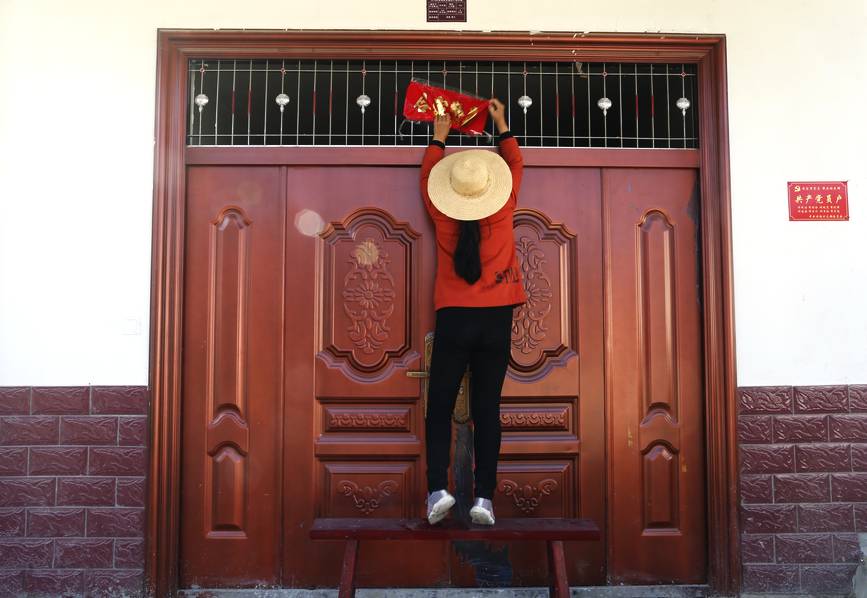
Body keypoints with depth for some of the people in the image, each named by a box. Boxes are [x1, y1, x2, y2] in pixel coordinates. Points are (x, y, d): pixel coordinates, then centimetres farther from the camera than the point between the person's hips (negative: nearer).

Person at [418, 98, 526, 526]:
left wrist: (439, 137, 30)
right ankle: (484, 497, 2)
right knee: (487, 410, 4)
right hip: (496, 320, 1)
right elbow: (515, 166, 16)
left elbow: (427, 177, 19)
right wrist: (502, 126, 26)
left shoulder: (442, 216, -1)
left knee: (439, 407, 6)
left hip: (453, 319, -1)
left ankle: (438, 489, -5)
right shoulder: (503, 212, -2)